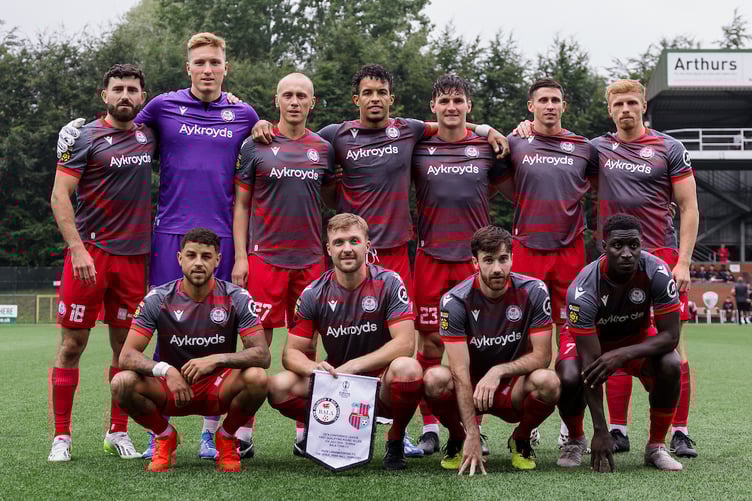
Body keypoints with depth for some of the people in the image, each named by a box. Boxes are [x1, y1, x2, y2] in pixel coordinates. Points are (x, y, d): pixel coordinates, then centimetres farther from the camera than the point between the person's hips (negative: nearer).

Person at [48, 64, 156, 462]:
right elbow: (59, 196, -6)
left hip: (134, 255, 4)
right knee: (72, 344, -1)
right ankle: (61, 437, 7)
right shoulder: (85, 136, -2)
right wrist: (77, 249, -17)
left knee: (126, 347, 7)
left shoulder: (149, 135, 11)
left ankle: (118, 433, 17)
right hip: (90, 252, -4)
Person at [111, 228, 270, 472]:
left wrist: (217, 359, -33)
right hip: (170, 389, 1)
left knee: (257, 378, -31)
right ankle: (165, 436, 3)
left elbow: (263, 355, -17)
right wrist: (165, 370, -34)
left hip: (218, 389, 0)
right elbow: (127, 356, -14)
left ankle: (226, 437, 0)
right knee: (122, 383, -27)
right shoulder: (158, 299, -9)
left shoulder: (237, 298, -9)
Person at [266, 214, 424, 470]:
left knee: (407, 368, -36)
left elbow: (405, 343, -17)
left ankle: (396, 442, -6)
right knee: (279, 386, -23)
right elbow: (291, 352, -2)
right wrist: (314, 367, -26)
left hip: (380, 385, -2)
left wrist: (352, 366, -23)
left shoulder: (389, 283, -9)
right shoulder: (314, 293, -2)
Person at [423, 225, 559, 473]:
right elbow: (460, 372, -23)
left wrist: (499, 370, -28)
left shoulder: (534, 291, -14)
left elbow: (542, 355, -12)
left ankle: (521, 439, 1)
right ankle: (458, 439, 1)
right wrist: (473, 437, -30)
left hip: (514, 390, 1)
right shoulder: (455, 300, -17)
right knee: (435, 378, -32)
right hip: (470, 388, -1)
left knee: (547, 381, -32)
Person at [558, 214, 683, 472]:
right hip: (589, 338, -2)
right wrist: (601, 431, -38)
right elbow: (590, 363, -34)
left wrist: (623, 354, -40)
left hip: (636, 339, 2)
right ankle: (576, 440, 2)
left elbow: (670, 335, -24)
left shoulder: (657, 272, -29)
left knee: (670, 366, -28)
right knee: (568, 379, -31)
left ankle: (656, 446, -6)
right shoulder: (583, 289, -35)